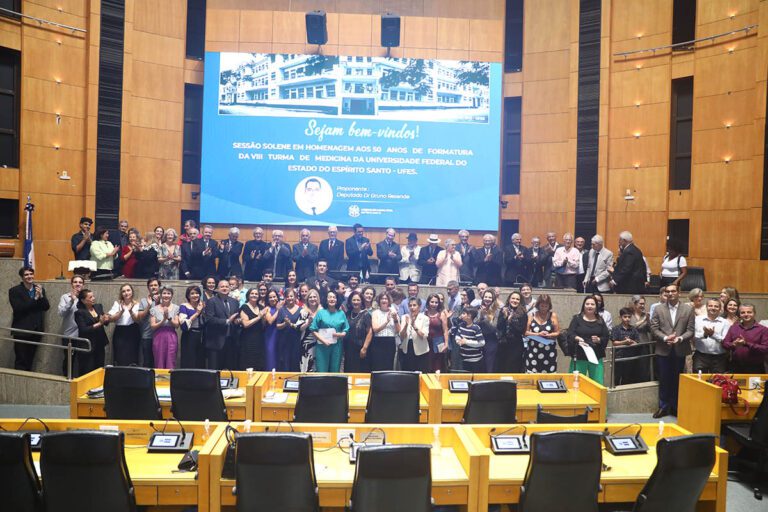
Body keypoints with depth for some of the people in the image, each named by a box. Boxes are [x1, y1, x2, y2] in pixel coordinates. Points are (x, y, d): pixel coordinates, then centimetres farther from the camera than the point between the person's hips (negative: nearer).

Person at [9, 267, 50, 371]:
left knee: (30, 359, 12)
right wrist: (35, 298, -18)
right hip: (22, 330, -4)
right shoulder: (14, 291, -5)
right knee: (21, 361, -2)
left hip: (36, 330, 4)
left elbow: (46, 307, 2)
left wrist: (41, 296, -14)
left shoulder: (40, 289, 8)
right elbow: (18, 308, -17)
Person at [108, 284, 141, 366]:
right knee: (119, 360, -1)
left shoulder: (136, 304, 4)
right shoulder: (117, 304, 6)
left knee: (132, 360, 1)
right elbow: (111, 319, -3)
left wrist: (131, 311, -24)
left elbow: (137, 319, -8)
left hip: (133, 334, -1)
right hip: (120, 334, 1)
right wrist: (121, 311, -16)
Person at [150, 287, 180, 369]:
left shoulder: (176, 308, 4)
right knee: (159, 363, 2)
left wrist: (169, 318, -17)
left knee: (171, 364, -1)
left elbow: (177, 325, -2)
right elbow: (152, 326, -1)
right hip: (159, 338, 0)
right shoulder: (154, 309, 4)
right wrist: (163, 320, -14)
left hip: (171, 338, 0)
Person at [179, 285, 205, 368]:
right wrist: (196, 313, -12)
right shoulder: (184, 306, -2)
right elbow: (184, 325, -16)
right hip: (189, 338, -5)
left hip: (201, 338, 5)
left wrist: (203, 311, -1)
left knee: (201, 363, 6)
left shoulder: (202, 306, 13)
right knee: (189, 364, -5)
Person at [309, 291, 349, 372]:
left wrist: (340, 335, -12)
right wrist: (323, 340, -12)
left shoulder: (341, 313, 9)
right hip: (322, 346, -2)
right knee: (321, 372, -2)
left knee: (335, 372, 6)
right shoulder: (321, 313, 4)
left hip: (337, 347, 2)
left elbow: (346, 330, 9)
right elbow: (313, 330, 0)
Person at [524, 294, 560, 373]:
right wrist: (538, 334, -14)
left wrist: (548, 335, -16)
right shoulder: (531, 316, 3)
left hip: (549, 351, 0)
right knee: (532, 374, -2)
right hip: (533, 351, 0)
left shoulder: (553, 315, 3)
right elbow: (526, 332, 0)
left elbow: (557, 333, 3)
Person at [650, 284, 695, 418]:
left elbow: (690, 330, -2)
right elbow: (654, 328, -1)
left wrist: (680, 338, -18)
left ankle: (676, 407, 22)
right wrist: (665, 338, -17)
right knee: (664, 379, 6)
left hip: (680, 350, 0)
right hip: (663, 350, 0)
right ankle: (663, 407, 17)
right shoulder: (659, 309, 3)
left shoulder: (688, 309, 2)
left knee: (677, 380, 9)